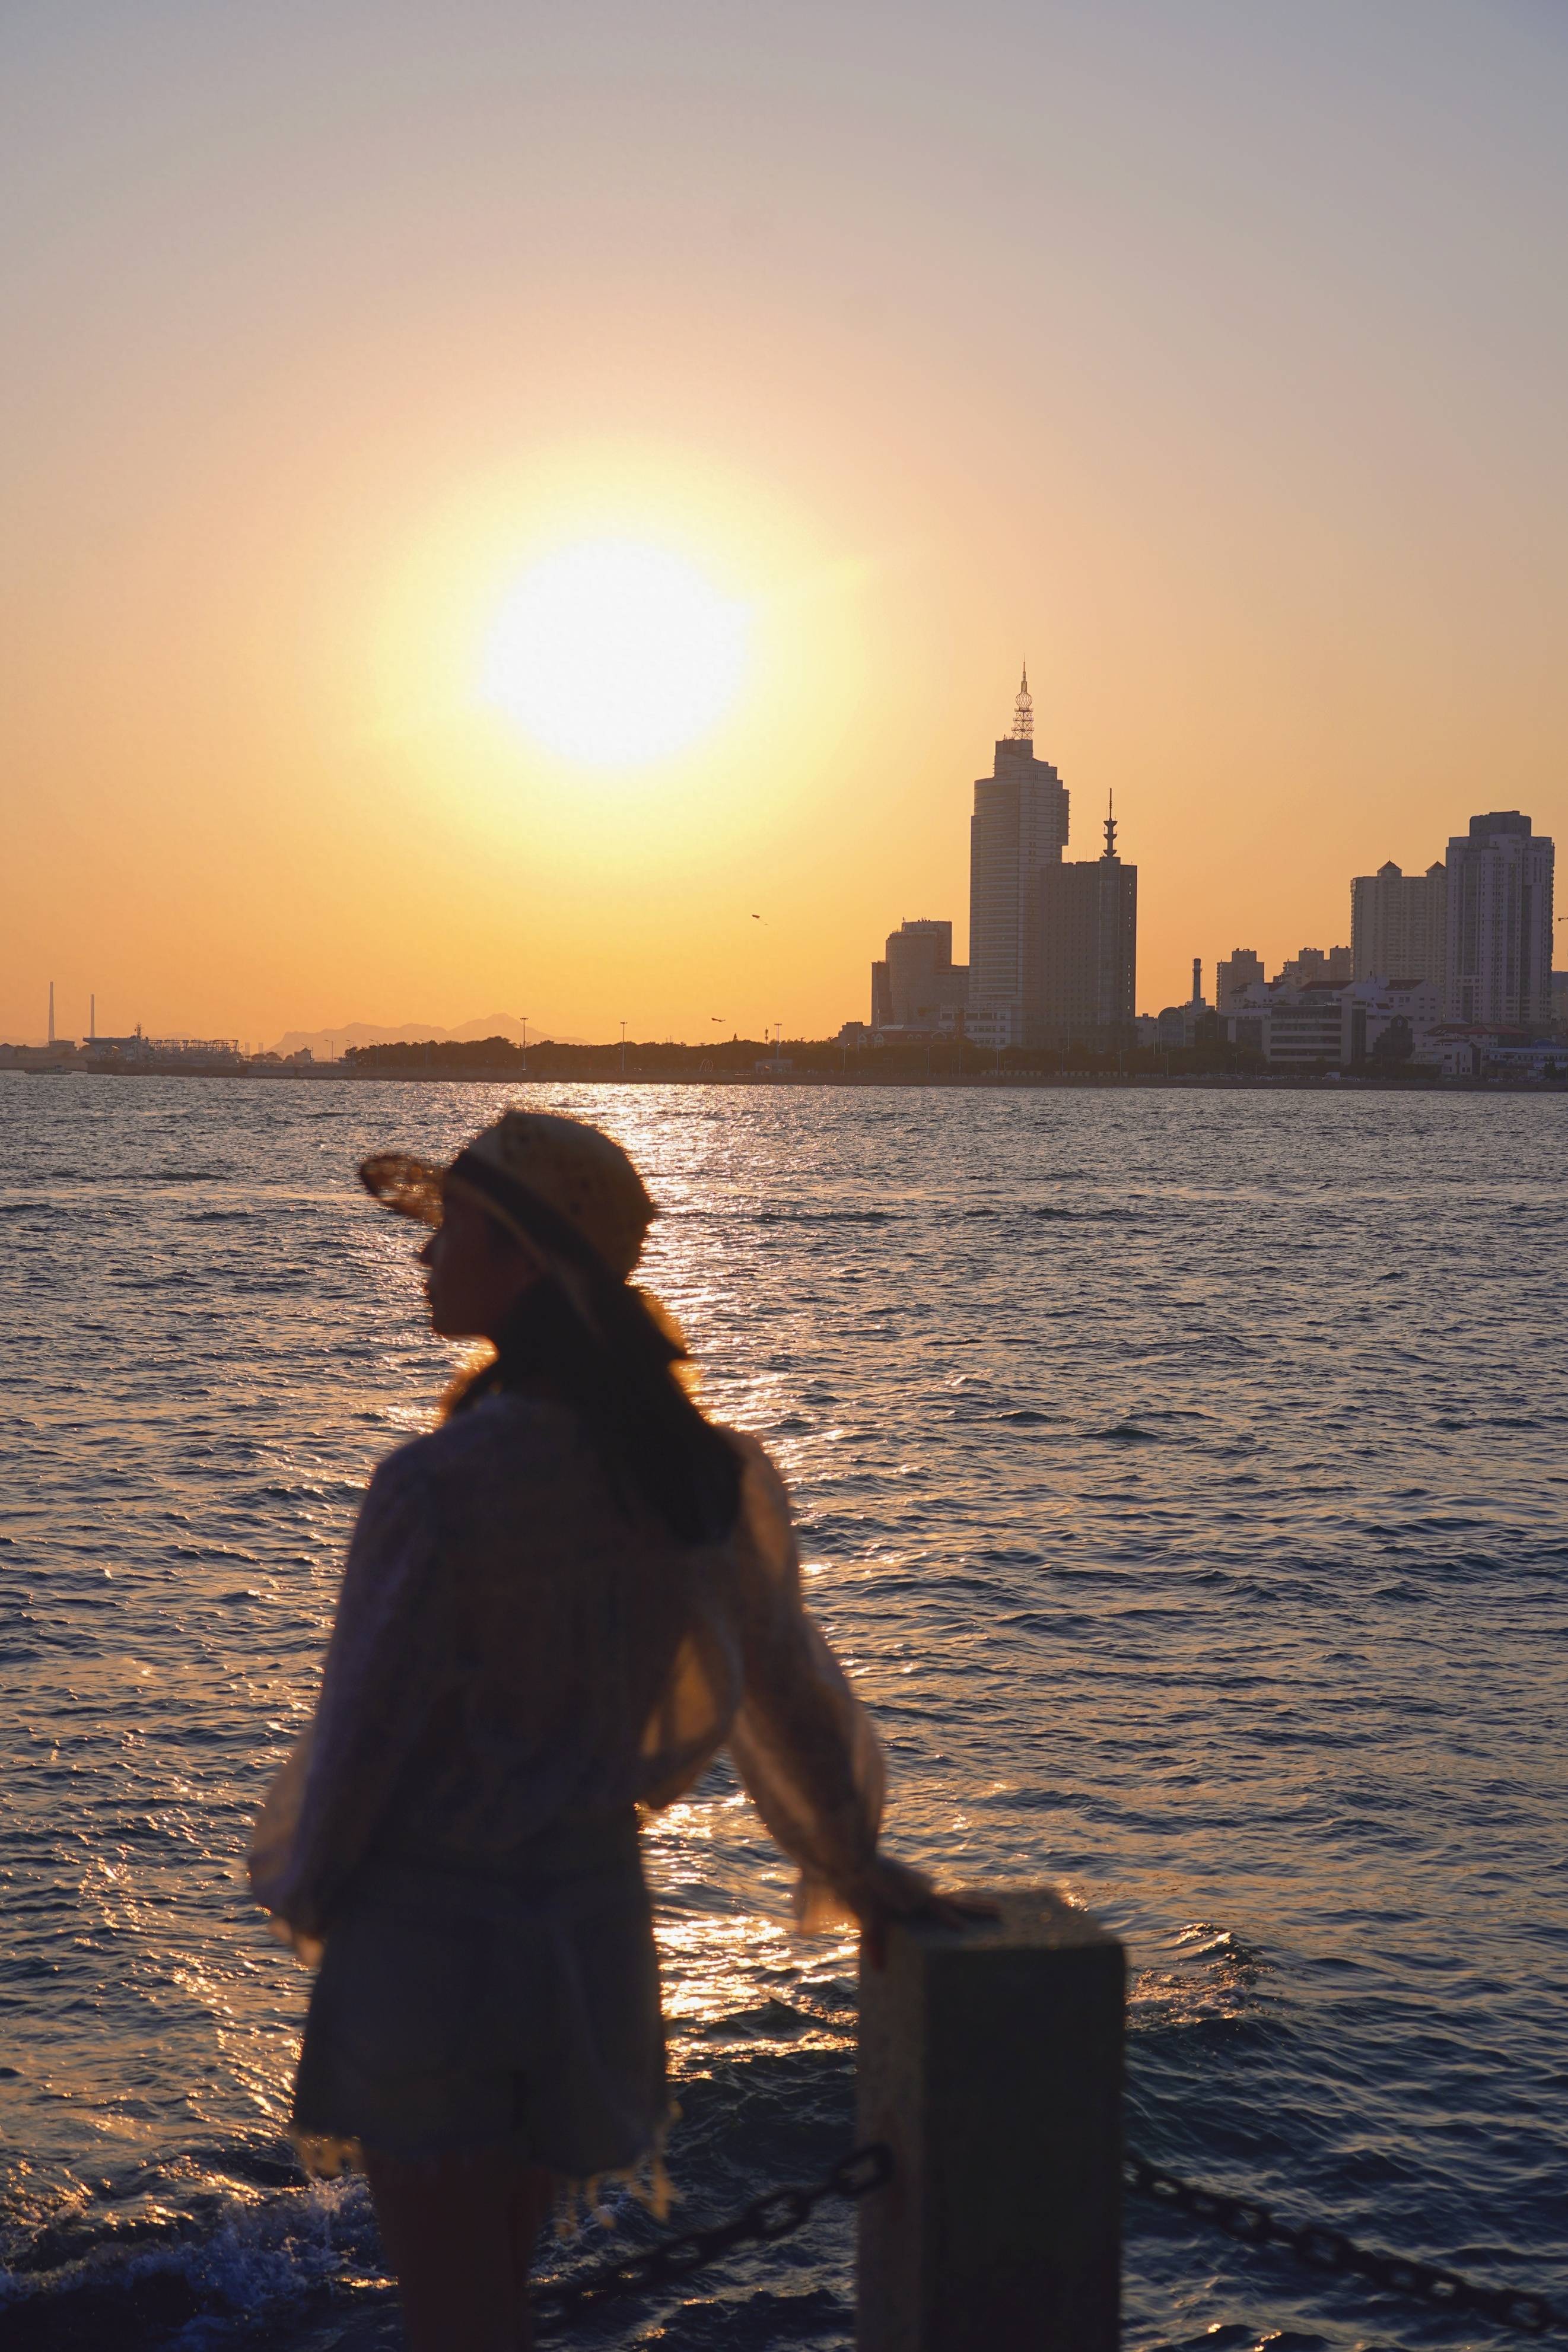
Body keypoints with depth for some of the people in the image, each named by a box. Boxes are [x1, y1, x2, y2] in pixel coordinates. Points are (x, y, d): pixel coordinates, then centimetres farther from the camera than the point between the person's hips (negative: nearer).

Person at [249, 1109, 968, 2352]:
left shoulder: (441, 1489, -23)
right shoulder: (687, 1469, -4)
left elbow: (364, 1726, -14)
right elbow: (781, 1680, 8)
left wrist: (303, 1889, 6)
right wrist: (851, 1862, 23)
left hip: (426, 1930, -6)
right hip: (592, 1916, 6)